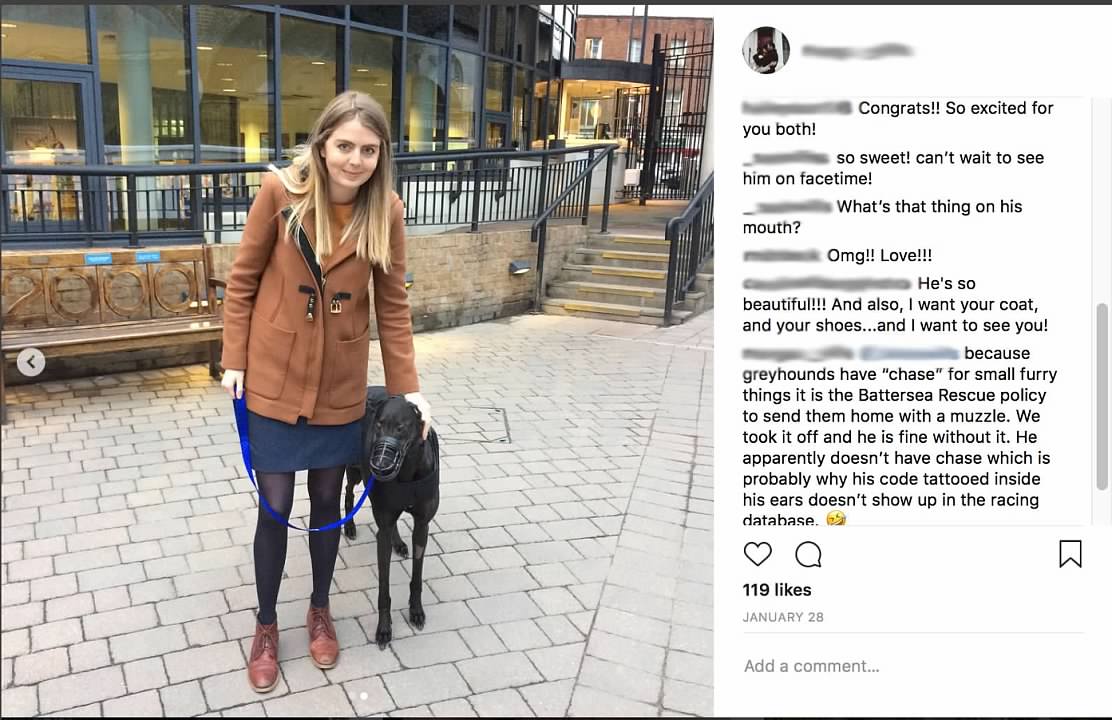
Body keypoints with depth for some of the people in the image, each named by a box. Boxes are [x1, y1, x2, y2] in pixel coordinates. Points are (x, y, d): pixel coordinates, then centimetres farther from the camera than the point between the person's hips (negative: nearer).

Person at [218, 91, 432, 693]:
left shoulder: (386, 211, -9)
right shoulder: (280, 190, -14)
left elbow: (393, 305, -3)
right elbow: (243, 280, -4)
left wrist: (407, 387, -7)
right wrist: (235, 359, -5)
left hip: (339, 385, 1)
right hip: (273, 378, -1)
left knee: (327, 500, 15)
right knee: (275, 506, 7)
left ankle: (320, 611, 39)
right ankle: (266, 626, 31)